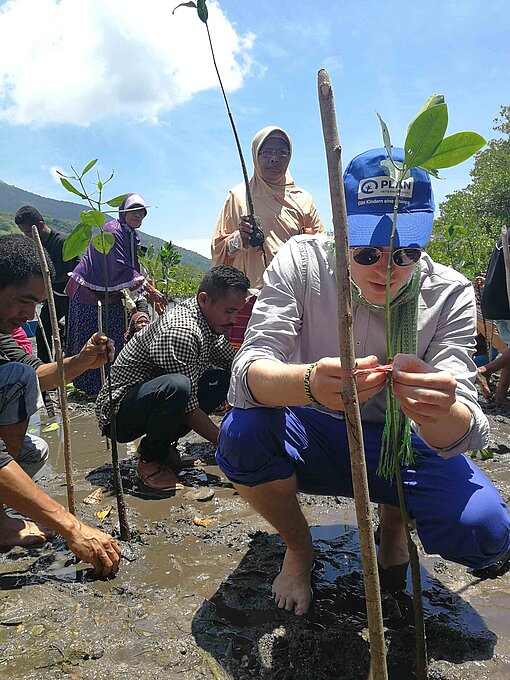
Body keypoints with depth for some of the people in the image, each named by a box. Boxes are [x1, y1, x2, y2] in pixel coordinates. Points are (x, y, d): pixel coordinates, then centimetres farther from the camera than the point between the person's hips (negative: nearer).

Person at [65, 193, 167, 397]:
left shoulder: (132, 236, 11)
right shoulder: (113, 231, -18)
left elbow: (134, 269, 13)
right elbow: (121, 268, -26)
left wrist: (151, 296, 3)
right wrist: (149, 289, -28)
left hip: (110, 294, 9)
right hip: (89, 291, -9)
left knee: (113, 342, 9)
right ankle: (90, 387, 6)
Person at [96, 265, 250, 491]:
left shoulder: (209, 321, 0)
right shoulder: (182, 332, -28)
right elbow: (189, 410, -26)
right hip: (118, 410, -9)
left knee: (222, 378, 0)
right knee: (176, 386, -38)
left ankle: (163, 443, 6)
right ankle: (150, 458, -9)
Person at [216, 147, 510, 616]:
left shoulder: (450, 294, -14)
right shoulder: (303, 260, -17)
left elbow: (463, 434, -22)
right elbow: (247, 374, -27)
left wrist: (439, 413, -47)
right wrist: (309, 383, -50)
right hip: (312, 437, 0)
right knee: (240, 433, -30)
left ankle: (394, 518, 13)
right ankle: (299, 548, 2)